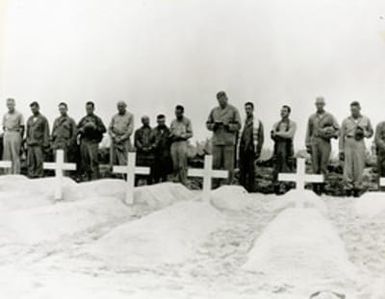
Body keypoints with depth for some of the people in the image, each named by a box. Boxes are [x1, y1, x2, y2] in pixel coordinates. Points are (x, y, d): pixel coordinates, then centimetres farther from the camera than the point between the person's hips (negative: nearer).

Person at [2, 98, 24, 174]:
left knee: (15, 154, -7)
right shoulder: (5, 115, 15)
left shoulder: (19, 114, 0)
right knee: (7, 155, 4)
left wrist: (21, 138, -6)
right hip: (6, 135, 5)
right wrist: (5, 134, 10)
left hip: (15, 134, -5)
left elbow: (22, 127, -2)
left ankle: (16, 173, -5)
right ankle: (9, 173, 8)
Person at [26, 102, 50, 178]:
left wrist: (45, 146, -9)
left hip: (39, 144, -5)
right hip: (30, 144, 5)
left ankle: (39, 177, -5)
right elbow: (28, 132, 20)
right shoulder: (29, 119, 17)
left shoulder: (43, 119, 1)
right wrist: (27, 144, 14)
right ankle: (31, 177, 7)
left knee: (39, 163, -8)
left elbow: (46, 133, -2)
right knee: (30, 163, 2)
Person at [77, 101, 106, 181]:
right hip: (83, 142, 4)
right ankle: (86, 178, 11)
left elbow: (104, 129, -2)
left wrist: (95, 127, -15)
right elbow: (77, 130, 19)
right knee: (84, 161, 4)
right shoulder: (83, 119, 19)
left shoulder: (97, 119, 8)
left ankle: (94, 179, -15)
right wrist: (80, 129, -2)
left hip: (93, 142, -4)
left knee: (93, 160, -14)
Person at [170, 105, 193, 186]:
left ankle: (184, 181, -11)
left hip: (182, 142, -4)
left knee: (182, 164, -11)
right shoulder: (173, 122, 20)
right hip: (174, 143, 4)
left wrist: (180, 136, -8)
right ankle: (176, 179, 2)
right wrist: (172, 136, 1)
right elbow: (170, 133, 24)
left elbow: (190, 134, 2)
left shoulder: (187, 121, 7)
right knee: (175, 164, -2)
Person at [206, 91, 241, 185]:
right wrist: (214, 125, -8)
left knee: (228, 165, -5)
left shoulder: (233, 110, 3)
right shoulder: (214, 111, 14)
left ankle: (229, 184, 0)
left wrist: (227, 125, -17)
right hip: (216, 142, 3)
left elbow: (238, 125, -3)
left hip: (229, 142, -3)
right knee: (216, 164, 2)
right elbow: (208, 124, 13)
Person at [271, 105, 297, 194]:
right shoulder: (276, 124, 16)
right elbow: (272, 136, 4)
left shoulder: (292, 124, 4)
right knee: (276, 169, -1)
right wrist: (284, 135, -11)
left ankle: (284, 187, -7)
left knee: (287, 169, -9)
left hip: (287, 148, -3)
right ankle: (276, 189, 1)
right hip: (277, 147, 4)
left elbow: (289, 134, -11)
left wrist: (277, 133, -5)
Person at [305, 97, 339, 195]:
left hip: (325, 143, -2)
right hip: (314, 142, 2)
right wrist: (307, 145, 8)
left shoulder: (329, 117, 9)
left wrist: (333, 135, -13)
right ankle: (315, 187, 2)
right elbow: (308, 132, 15)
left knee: (323, 166, -7)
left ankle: (322, 187, -3)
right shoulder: (312, 117, 14)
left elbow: (338, 129, 8)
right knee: (315, 167, -2)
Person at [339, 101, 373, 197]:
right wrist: (341, 151, 3)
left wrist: (364, 133, -5)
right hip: (348, 145, 0)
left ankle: (357, 189, 8)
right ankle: (348, 188, 6)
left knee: (359, 167, -3)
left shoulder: (366, 120, 8)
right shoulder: (346, 121, 5)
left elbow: (370, 132, 18)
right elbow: (342, 137, 7)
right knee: (348, 168, -4)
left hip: (360, 145, 0)